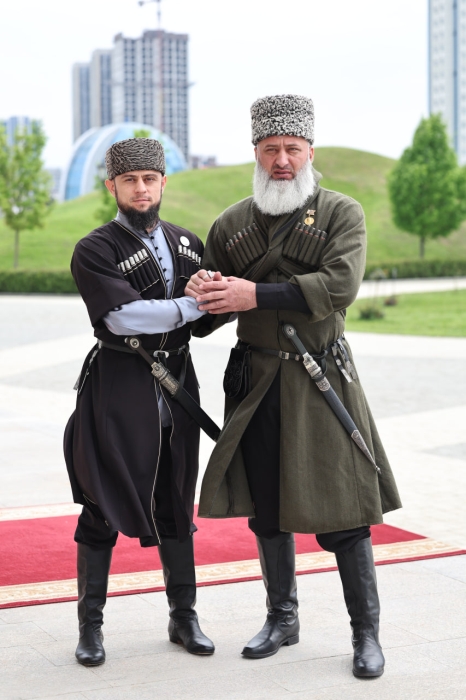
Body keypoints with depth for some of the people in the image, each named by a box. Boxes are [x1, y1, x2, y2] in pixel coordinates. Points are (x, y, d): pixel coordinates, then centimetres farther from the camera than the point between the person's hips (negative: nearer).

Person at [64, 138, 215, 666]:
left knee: (176, 505, 12)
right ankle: (91, 626, 13)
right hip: (119, 389, -5)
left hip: (177, 384, 5)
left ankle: (183, 618, 23)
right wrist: (194, 304, -23)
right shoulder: (93, 251, -6)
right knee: (103, 508, 1)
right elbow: (121, 316, -20)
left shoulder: (187, 244, 12)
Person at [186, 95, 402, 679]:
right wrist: (201, 295, -13)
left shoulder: (342, 213, -2)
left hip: (321, 381, -3)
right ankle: (282, 619, 29)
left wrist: (255, 294, -25)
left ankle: (366, 633, 13)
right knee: (265, 509, 11)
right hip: (256, 384, 4)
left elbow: (340, 285, -19)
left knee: (343, 512, -1)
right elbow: (205, 321, 12)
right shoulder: (230, 226, 9)